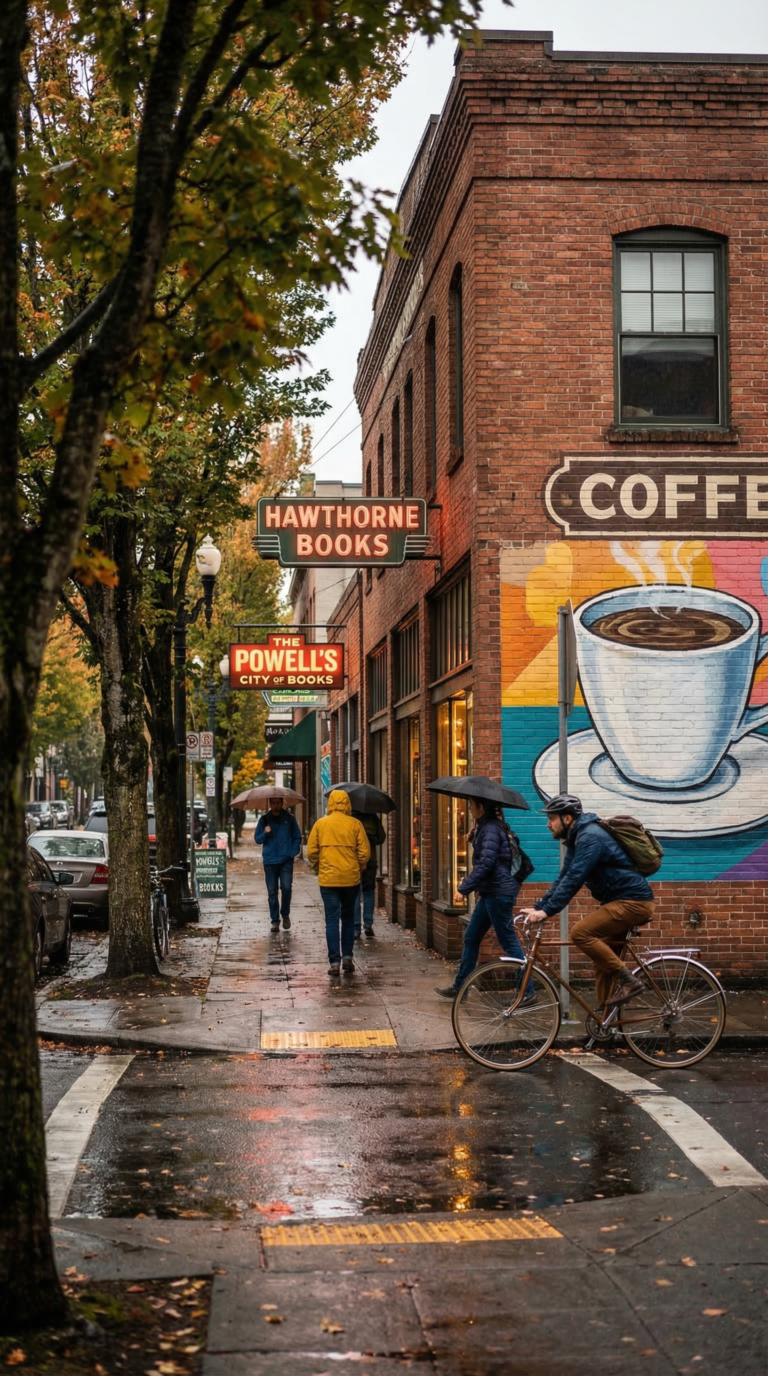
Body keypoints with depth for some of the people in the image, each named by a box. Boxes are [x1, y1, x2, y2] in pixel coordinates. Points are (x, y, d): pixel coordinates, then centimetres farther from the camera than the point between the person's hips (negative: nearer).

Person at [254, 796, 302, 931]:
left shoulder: (289, 818, 4)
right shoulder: (264, 819, 7)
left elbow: (297, 838, 9)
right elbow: (257, 839, 8)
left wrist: (293, 853, -3)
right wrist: (265, 833, -11)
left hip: (286, 860, -1)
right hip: (269, 861, 1)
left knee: (286, 887, -13)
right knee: (272, 892, 2)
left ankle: (285, 914, 9)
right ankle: (275, 921, 9)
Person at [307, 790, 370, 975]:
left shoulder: (320, 824, -1)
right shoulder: (355, 824, -2)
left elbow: (311, 852, -1)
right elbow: (364, 852, -3)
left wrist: (318, 869, 15)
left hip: (328, 879, -1)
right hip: (351, 878, 1)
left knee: (332, 920, 2)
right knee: (348, 918, 17)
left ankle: (334, 962, -3)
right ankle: (347, 956, 14)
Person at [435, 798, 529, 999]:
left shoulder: (490, 829, -16)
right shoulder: (485, 827, 15)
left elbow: (485, 863, -23)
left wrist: (464, 888, -20)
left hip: (499, 892, -11)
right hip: (490, 892, 11)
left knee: (508, 941, -6)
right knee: (471, 937, 13)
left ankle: (527, 991, -1)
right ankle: (459, 987, 20)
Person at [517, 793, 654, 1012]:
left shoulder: (590, 837, -18)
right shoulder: (577, 839, 13)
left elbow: (574, 879, -26)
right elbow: (563, 878, 15)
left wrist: (547, 910, -28)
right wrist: (537, 907, 7)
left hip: (632, 901, -10)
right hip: (619, 900, 10)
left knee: (580, 933, -21)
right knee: (602, 962, 9)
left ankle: (628, 980, -15)